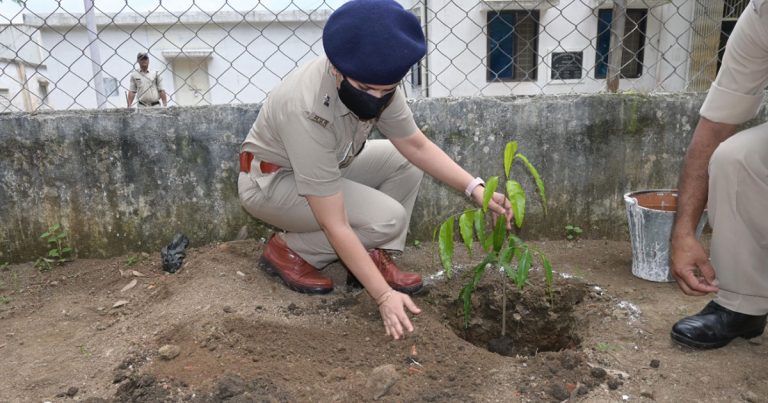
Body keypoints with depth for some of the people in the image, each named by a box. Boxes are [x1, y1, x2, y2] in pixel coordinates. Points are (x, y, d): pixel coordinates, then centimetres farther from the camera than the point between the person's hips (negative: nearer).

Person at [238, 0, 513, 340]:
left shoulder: (374, 80, -19)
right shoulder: (307, 112, -38)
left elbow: (416, 146, -7)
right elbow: (336, 226, -35)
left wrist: (474, 188, -19)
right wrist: (384, 296, -32)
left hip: (326, 165, 7)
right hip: (269, 180, -7)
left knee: (406, 162, -7)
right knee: (388, 219, -23)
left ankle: (375, 257, -3)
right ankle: (288, 251, -5)